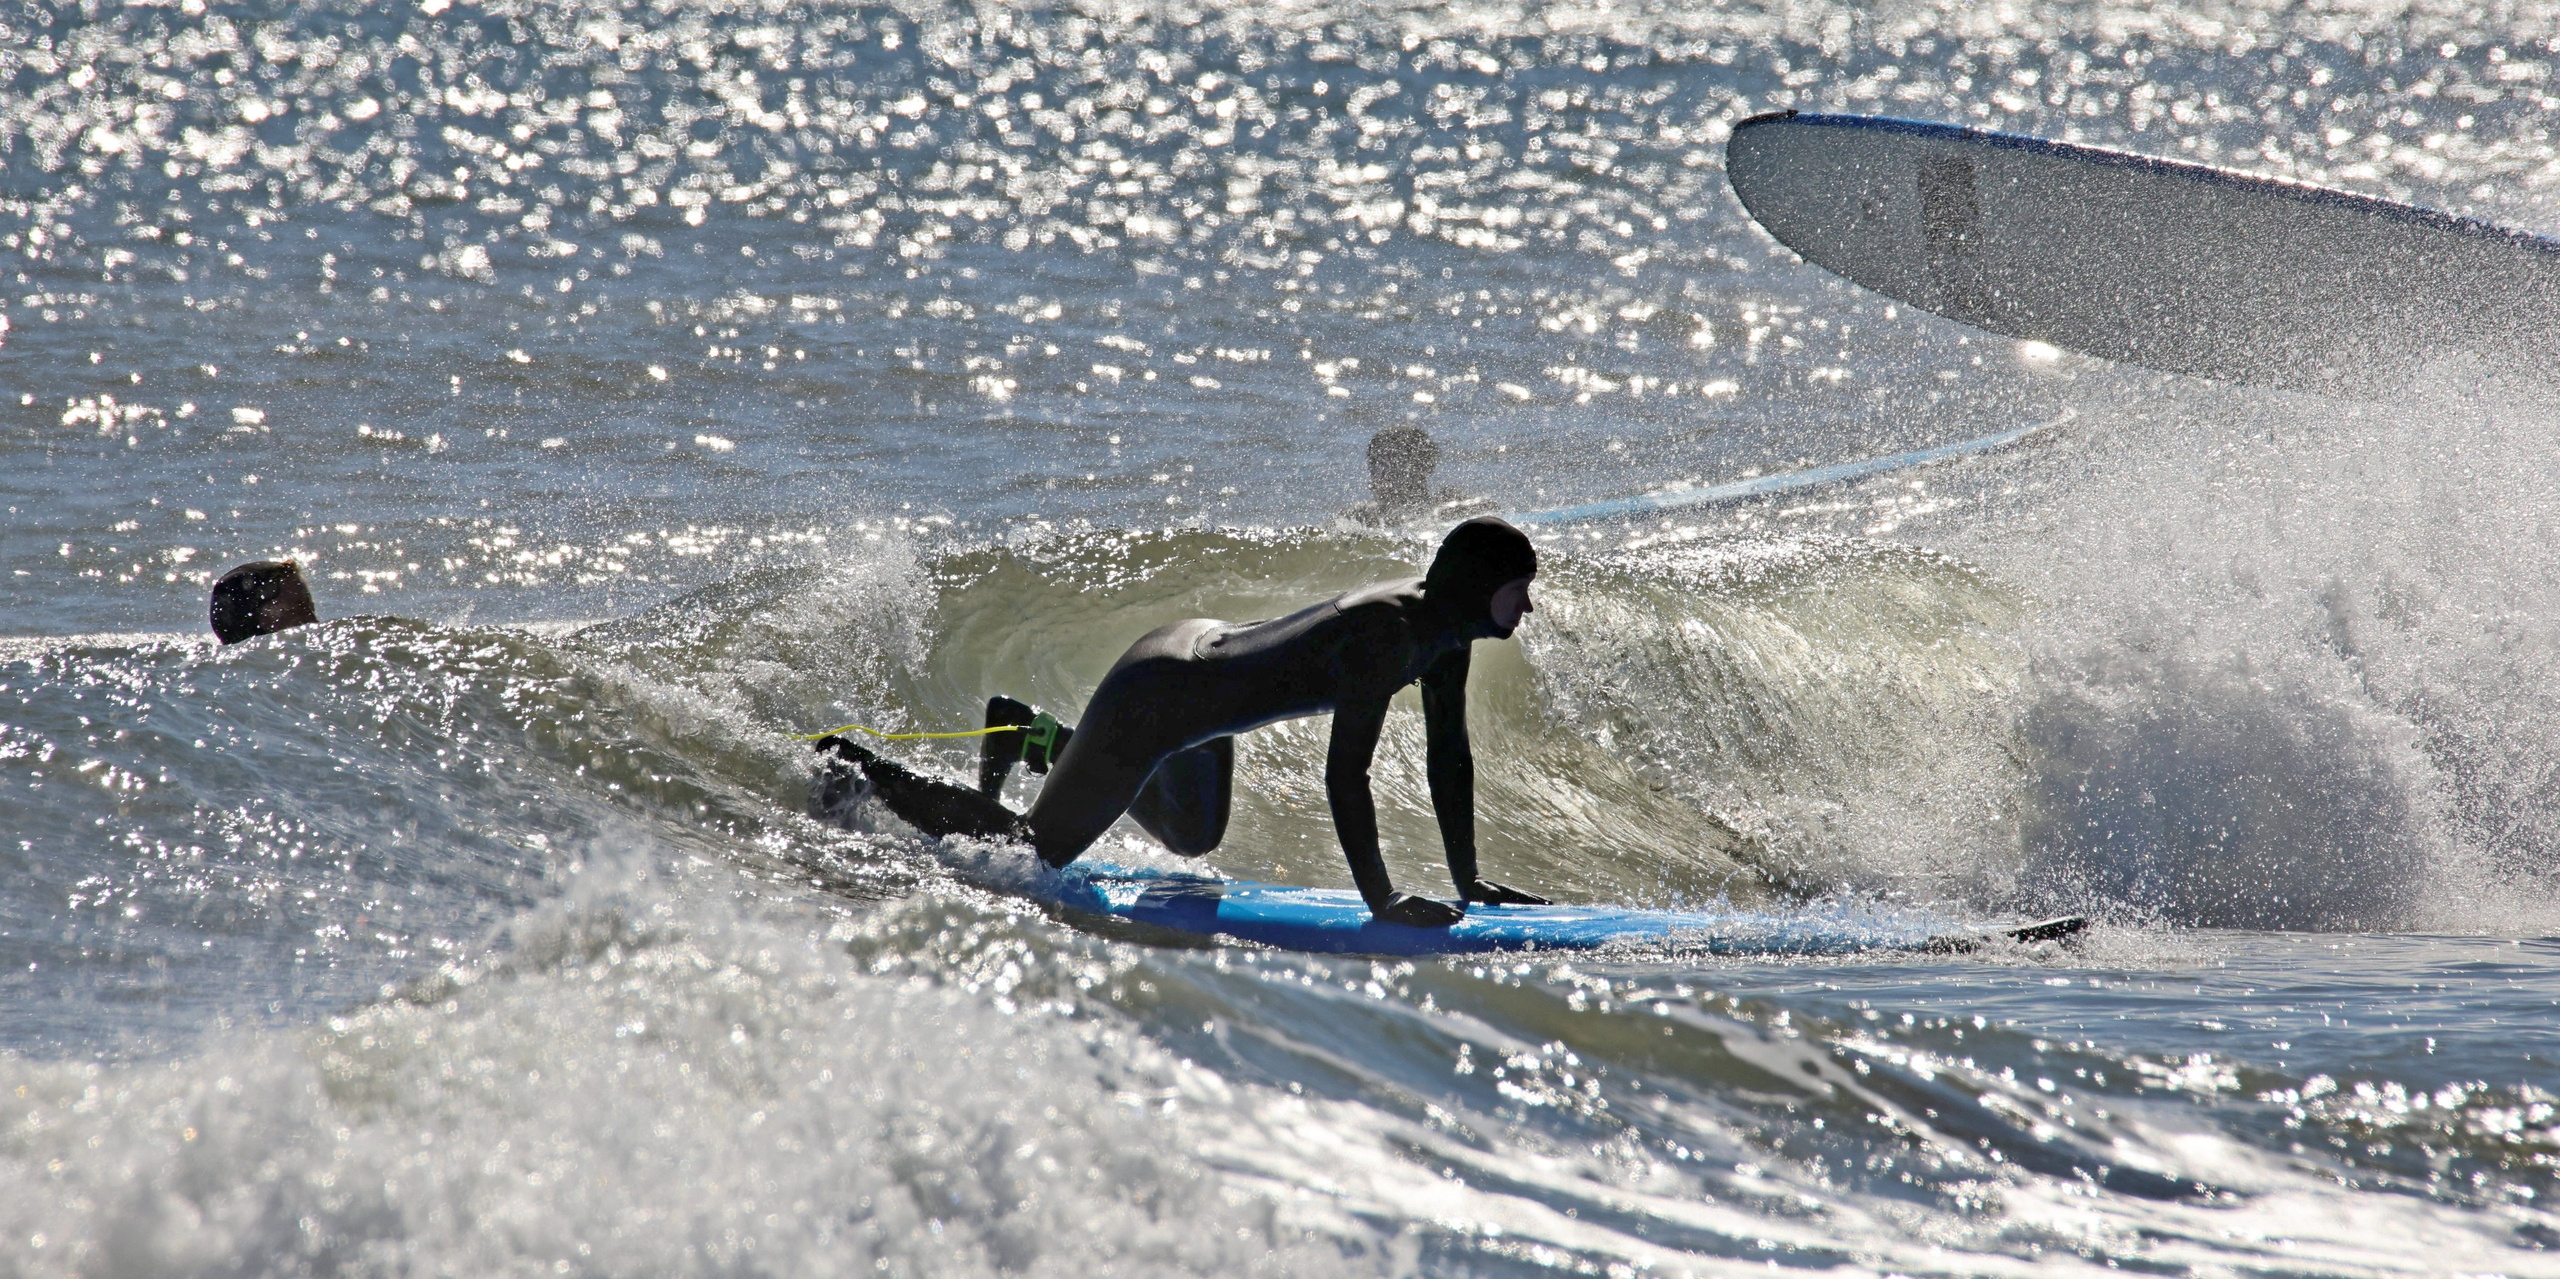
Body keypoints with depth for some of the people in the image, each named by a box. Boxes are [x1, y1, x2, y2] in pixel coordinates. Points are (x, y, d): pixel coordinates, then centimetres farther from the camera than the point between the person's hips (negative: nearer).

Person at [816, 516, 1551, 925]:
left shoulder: (1443, 626, -5)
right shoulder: (1385, 638, -32)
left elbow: (1449, 758, 4)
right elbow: (1344, 775, -36)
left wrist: (1465, 880, 3)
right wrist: (1379, 901, -35)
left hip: (1200, 653, 10)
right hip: (1154, 700, -10)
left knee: (1193, 838, 34)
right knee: (1035, 850, 3)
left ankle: (1038, 739, 38)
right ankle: (855, 770, 14)